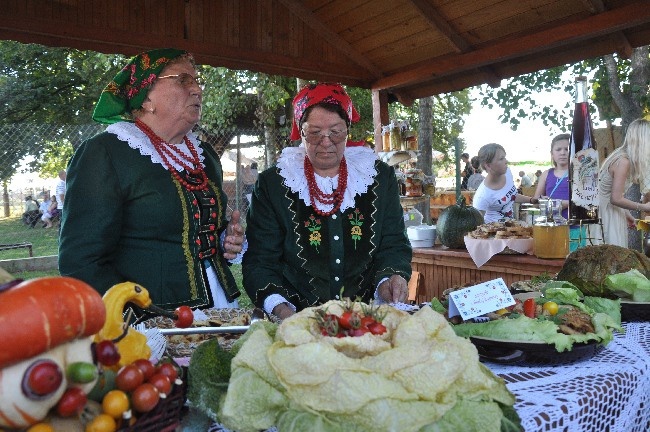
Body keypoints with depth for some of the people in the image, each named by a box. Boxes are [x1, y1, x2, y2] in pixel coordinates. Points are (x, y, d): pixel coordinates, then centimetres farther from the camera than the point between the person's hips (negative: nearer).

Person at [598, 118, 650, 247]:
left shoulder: (620, 154, 6)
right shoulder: (624, 161, -20)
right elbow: (616, 199, -21)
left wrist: (626, 213, 18)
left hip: (611, 210, 9)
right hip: (607, 211, -9)